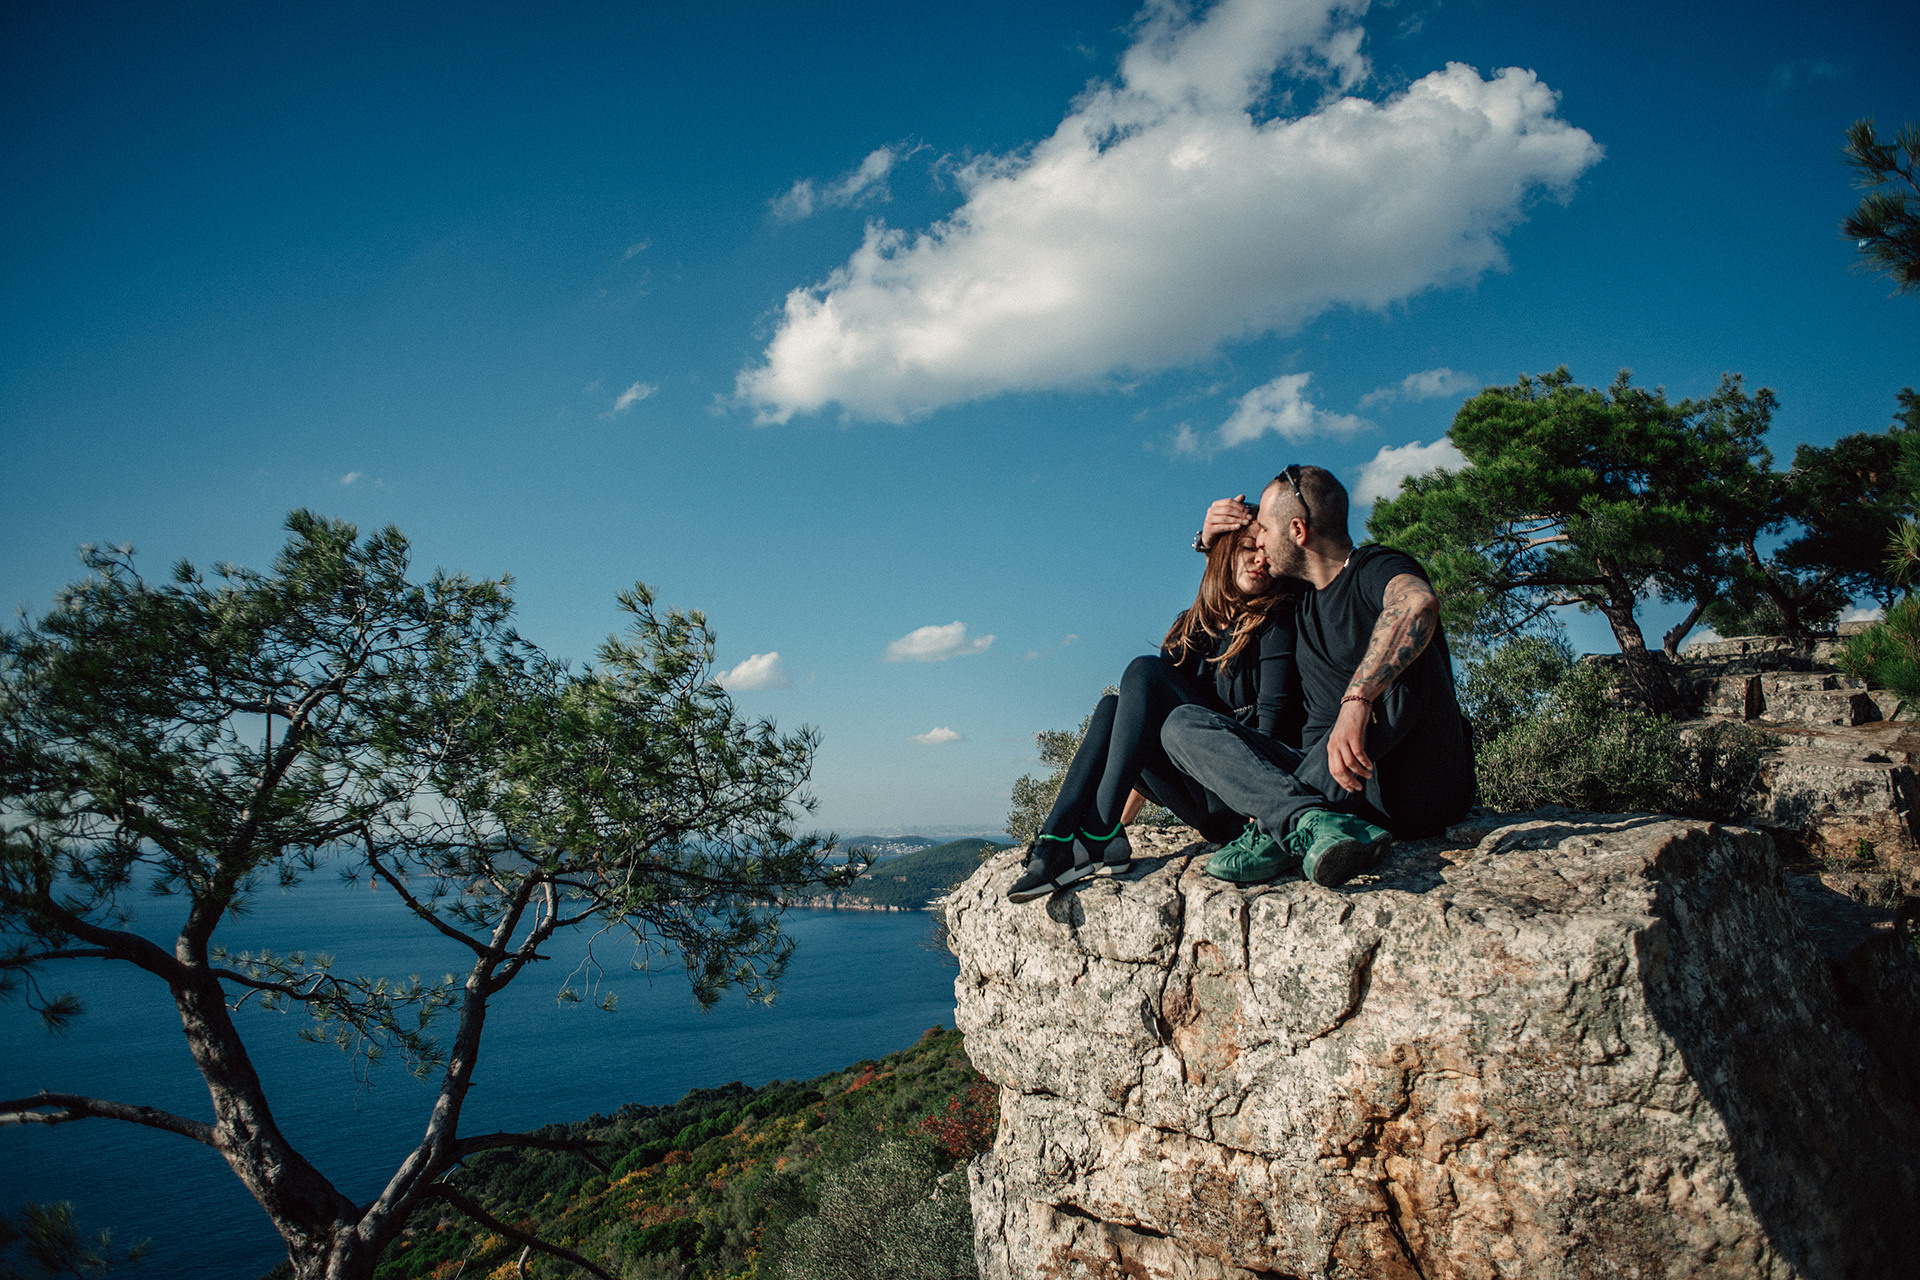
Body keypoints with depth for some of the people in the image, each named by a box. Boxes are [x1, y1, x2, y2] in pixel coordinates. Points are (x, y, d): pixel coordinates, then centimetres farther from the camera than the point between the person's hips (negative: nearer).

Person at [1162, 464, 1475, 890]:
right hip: (1328, 784, 7)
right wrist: (1210, 542, 16)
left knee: (1401, 662, -32)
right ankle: (1314, 822, -35)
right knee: (1182, 724, -7)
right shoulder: (1299, 599, 18)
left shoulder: (1375, 569, -5)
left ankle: (1279, 828, -32)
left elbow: (1418, 602, -31)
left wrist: (1357, 699, -42)